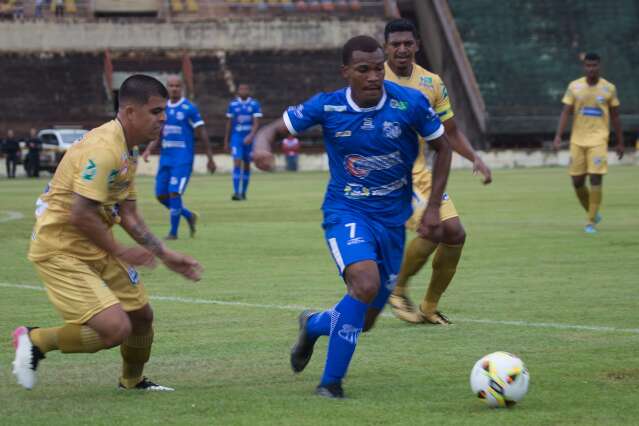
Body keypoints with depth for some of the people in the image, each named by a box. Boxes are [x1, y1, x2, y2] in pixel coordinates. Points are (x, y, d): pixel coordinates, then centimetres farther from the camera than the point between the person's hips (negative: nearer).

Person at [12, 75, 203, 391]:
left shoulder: (128, 151, 11)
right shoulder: (103, 148, -23)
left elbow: (128, 215, 16)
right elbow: (80, 214, -27)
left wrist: (165, 255, 10)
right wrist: (121, 252, -16)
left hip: (94, 249, 10)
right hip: (61, 251, -10)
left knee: (141, 315, 16)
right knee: (116, 328, -20)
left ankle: (132, 381, 42)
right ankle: (36, 340, -1)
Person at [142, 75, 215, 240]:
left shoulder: (189, 108, -6)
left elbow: (202, 134, -4)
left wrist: (210, 158, -4)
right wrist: (149, 150, 1)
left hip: (183, 158, -6)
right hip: (165, 157, 6)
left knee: (174, 193, -13)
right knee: (161, 195, 4)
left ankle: (173, 232, -2)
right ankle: (189, 216, 25)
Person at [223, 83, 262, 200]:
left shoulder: (254, 105, -1)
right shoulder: (233, 105, 3)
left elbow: (256, 123, -8)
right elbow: (229, 124, 9)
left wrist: (251, 136, -25)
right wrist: (226, 142, 9)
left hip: (249, 139, 1)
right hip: (236, 138, -1)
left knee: (247, 165, 9)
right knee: (237, 164, -14)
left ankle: (243, 192, 20)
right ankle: (236, 192, -18)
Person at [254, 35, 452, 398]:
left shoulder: (410, 103, -11)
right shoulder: (327, 107, -11)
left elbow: (442, 148, 3)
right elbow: (276, 128, -1)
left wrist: (433, 208, -2)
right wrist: (263, 143, -26)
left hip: (393, 218, 3)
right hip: (346, 212, -3)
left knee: (365, 320, 8)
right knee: (366, 283, -32)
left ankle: (314, 325, 45)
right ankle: (331, 382, -18)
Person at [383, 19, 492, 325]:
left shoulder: (431, 83, 8)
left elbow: (450, 132, 15)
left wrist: (475, 158, -1)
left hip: (419, 170, 7)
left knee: (455, 233, -1)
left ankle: (429, 308, 15)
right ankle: (397, 290, 0)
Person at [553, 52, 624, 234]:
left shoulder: (609, 88, 2)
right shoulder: (574, 86, 3)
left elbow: (615, 117, 9)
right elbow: (566, 112, 0)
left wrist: (620, 142, 10)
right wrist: (558, 136, -12)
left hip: (598, 139, -2)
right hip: (577, 140, 2)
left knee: (596, 178, -13)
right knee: (577, 181, 3)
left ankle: (591, 223, -8)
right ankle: (592, 213, 26)